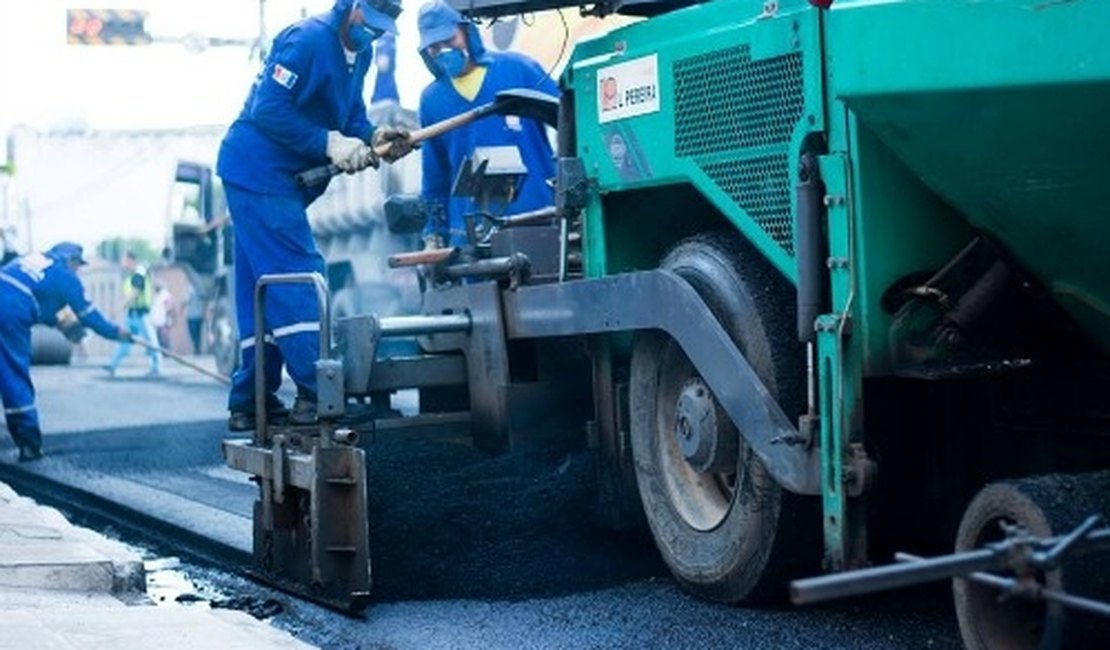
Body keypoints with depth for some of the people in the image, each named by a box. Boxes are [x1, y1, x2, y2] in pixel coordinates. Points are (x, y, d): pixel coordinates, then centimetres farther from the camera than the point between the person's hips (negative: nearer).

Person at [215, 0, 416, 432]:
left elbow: (351, 114, 11)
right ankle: (317, 395, -15)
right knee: (300, 278, -13)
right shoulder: (309, 39, -18)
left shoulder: (359, 52, 9)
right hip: (259, 173, -10)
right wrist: (331, 143, -25)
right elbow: (267, 109, -23)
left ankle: (248, 403, 15)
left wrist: (374, 137, -10)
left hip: (284, 181, 10)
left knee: (264, 291, 10)